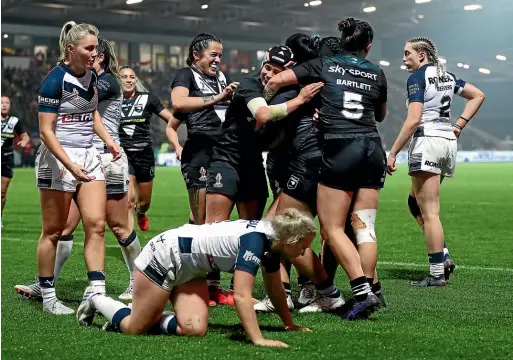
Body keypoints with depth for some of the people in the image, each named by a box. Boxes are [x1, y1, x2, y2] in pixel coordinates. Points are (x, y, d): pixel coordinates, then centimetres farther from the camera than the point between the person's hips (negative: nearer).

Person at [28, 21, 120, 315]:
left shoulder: (92, 76, 6)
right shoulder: (55, 80, -15)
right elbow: (46, 131, -16)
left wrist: (109, 140, 6)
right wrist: (71, 165, -24)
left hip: (89, 156, 7)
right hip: (58, 159, -6)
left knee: (96, 224, -4)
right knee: (53, 231, 3)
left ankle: (96, 292, -4)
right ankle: (48, 296, 13)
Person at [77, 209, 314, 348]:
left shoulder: (273, 242, -5)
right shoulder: (254, 241, -32)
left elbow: (275, 288, 11)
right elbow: (241, 296, -36)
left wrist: (289, 324, 17)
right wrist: (258, 340, -40)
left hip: (190, 268, 8)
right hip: (164, 258, -8)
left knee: (195, 330, -11)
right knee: (135, 329, 2)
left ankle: (155, 320, 13)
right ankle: (96, 301, 27)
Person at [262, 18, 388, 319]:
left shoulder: (325, 66, 5)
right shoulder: (376, 73, 13)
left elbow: (276, 80, 1)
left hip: (339, 150, -4)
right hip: (373, 148, 4)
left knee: (333, 228, 0)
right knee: (365, 227, 7)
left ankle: (363, 292, -11)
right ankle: (369, 290, 2)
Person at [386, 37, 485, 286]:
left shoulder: (417, 77, -8)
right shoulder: (446, 76, 16)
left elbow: (413, 120, -16)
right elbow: (478, 95, 24)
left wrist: (393, 153, -14)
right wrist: (460, 124, 16)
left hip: (427, 141, -8)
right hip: (449, 141, 9)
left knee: (429, 211, -5)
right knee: (416, 201, 20)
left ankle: (437, 274, -4)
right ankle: (443, 257, 9)